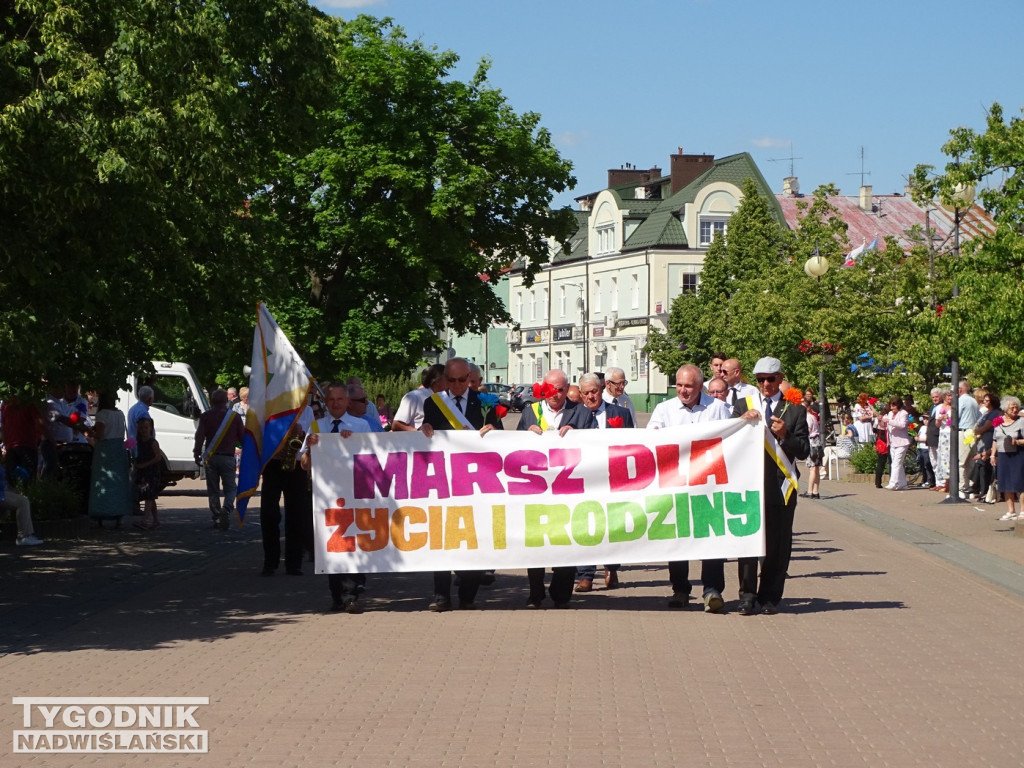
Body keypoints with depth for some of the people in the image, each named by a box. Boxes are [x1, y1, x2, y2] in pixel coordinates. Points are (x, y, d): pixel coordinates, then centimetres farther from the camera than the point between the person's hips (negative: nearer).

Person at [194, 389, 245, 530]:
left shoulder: (206, 416, 1)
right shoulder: (235, 416, 0)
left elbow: (199, 437, -2)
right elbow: (243, 437, 5)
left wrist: (197, 455, 5)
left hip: (210, 458, 1)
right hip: (228, 457, -1)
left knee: (213, 489, 10)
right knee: (230, 488, 6)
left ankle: (216, 518, 8)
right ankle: (227, 509, -21)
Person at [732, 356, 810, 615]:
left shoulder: (794, 410, 8)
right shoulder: (743, 406, 12)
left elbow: (804, 451, 2)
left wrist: (785, 435, -14)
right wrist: (743, 420, -13)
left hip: (781, 487, 0)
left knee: (777, 546, 2)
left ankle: (770, 597, 10)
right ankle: (747, 596, 4)